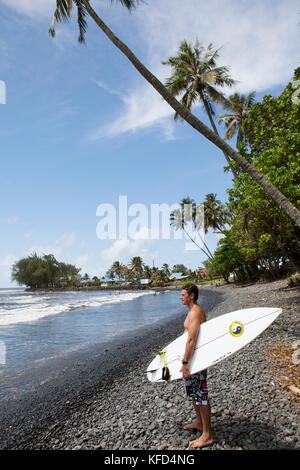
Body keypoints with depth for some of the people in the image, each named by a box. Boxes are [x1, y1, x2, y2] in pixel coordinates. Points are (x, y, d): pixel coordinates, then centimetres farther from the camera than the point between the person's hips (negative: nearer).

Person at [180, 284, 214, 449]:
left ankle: (207, 435, 9)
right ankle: (199, 422, 39)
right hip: (192, 355, 11)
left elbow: (191, 339, -28)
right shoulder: (193, 311, 12)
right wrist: (186, 359, 29)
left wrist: (185, 363, -29)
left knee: (201, 394, -1)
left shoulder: (195, 312, -21)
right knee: (193, 391, 22)